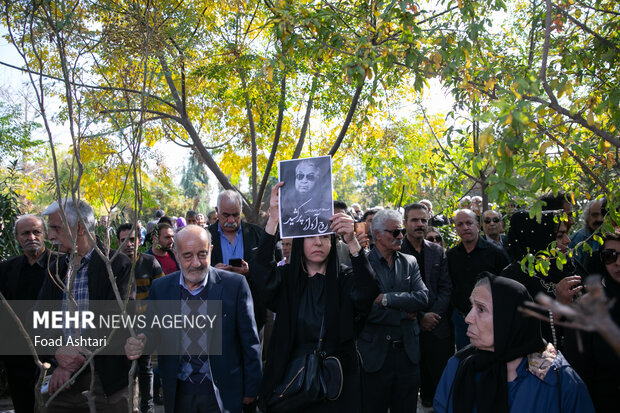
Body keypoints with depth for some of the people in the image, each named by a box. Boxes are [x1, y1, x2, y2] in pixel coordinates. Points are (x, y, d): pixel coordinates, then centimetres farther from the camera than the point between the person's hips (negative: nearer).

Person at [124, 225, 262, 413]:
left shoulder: (235, 284, -10)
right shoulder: (160, 287, -1)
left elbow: (249, 341, -6)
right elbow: (152, 332, 5)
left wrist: (251, 389, -3)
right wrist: (140, 344, -18)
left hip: (222, 394, -2)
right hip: (178, 394, 3)